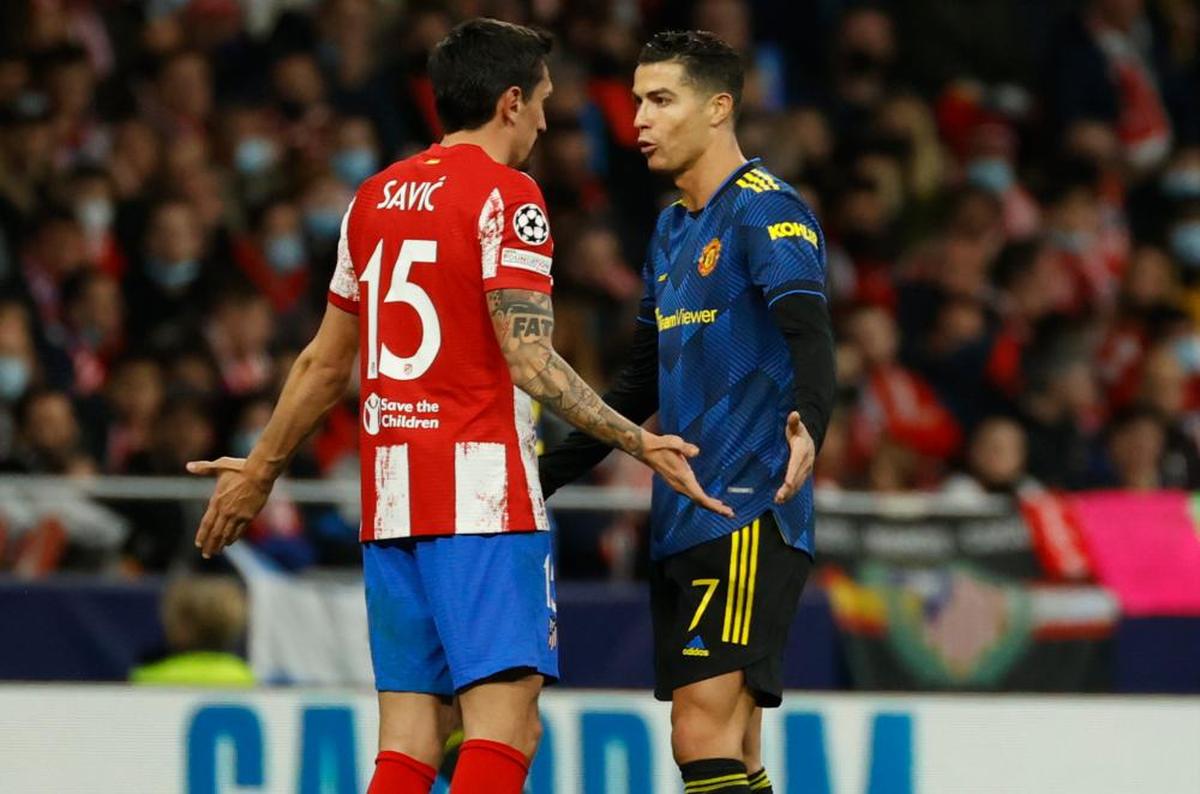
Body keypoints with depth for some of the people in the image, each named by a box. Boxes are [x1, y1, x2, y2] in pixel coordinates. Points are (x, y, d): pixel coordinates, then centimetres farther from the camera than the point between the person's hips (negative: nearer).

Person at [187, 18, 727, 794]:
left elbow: (325, 363, 22)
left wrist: (261, 468, 34)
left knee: (409, 732, 7)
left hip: (390, 495, 7)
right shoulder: (505, 194, -6)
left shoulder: (374, 197, 15)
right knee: (506, 719, -12)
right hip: (482, 493, -7)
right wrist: (639, 441, -14)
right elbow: (528, 357, -15)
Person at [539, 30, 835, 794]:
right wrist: (547, 474, 29)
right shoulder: (674, 229, 19)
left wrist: (809, 423, -45)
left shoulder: (766, 210, -9)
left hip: (748, 520, -9)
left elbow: (810, 332, -25)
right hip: (683, 522, 9)